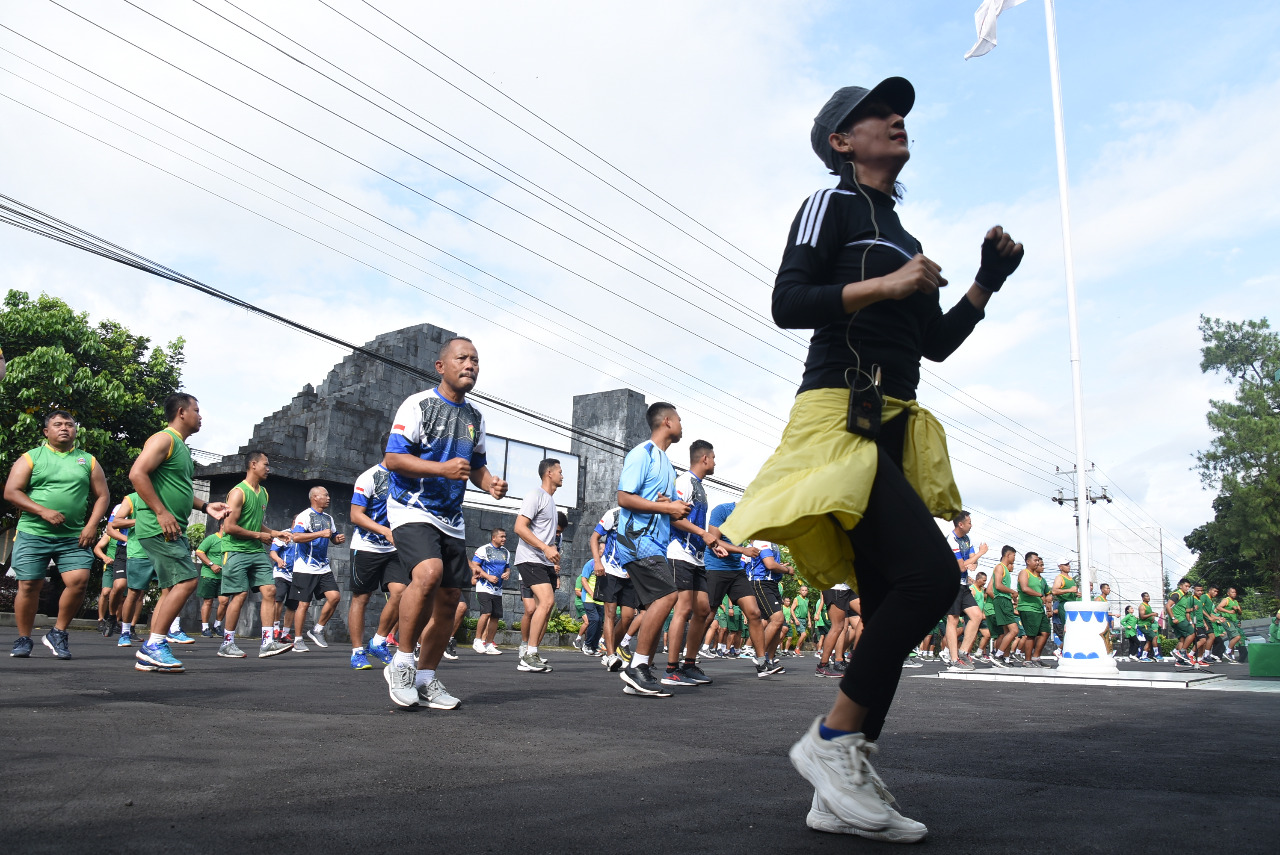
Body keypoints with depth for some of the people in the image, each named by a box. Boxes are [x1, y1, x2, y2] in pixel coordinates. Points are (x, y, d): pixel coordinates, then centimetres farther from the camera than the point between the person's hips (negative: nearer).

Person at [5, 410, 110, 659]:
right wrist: (43, 511, -13)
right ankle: (23, 639, 15)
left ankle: (58, 633, 4)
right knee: (29, 585, -1)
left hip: (74, 537, 1)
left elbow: (102, 496, 12)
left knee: (79, 580, -14)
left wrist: (91, 525, -3)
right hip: (33, 534, -1)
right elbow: (11, 492, 0)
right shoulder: (31, 458, 8)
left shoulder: (88, 460, 13)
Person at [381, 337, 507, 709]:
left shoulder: (474, 416, 14)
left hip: (451, 519, 7)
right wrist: (442, 468, -24)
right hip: (411, 509, -7)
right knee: (429, 572, -30)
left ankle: (425, 678, 19)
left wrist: (490, 483, 1)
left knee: (449, 598, 5)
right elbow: (391, 458, -14)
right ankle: (401, 662, -12)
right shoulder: (418, 405, -7)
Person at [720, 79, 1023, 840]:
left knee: (891, 611, 2)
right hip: (841, 415, -9)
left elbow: (937, 344, 25)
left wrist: (987, 284, 14)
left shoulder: (901, 237, 27)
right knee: (932, 573, -23)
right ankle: (832, 739, -9)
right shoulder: (833, 203, 4)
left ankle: (841, 791, 6)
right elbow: (788, 303, -11)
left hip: (891, 432, 9)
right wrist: (885, 284, -17)